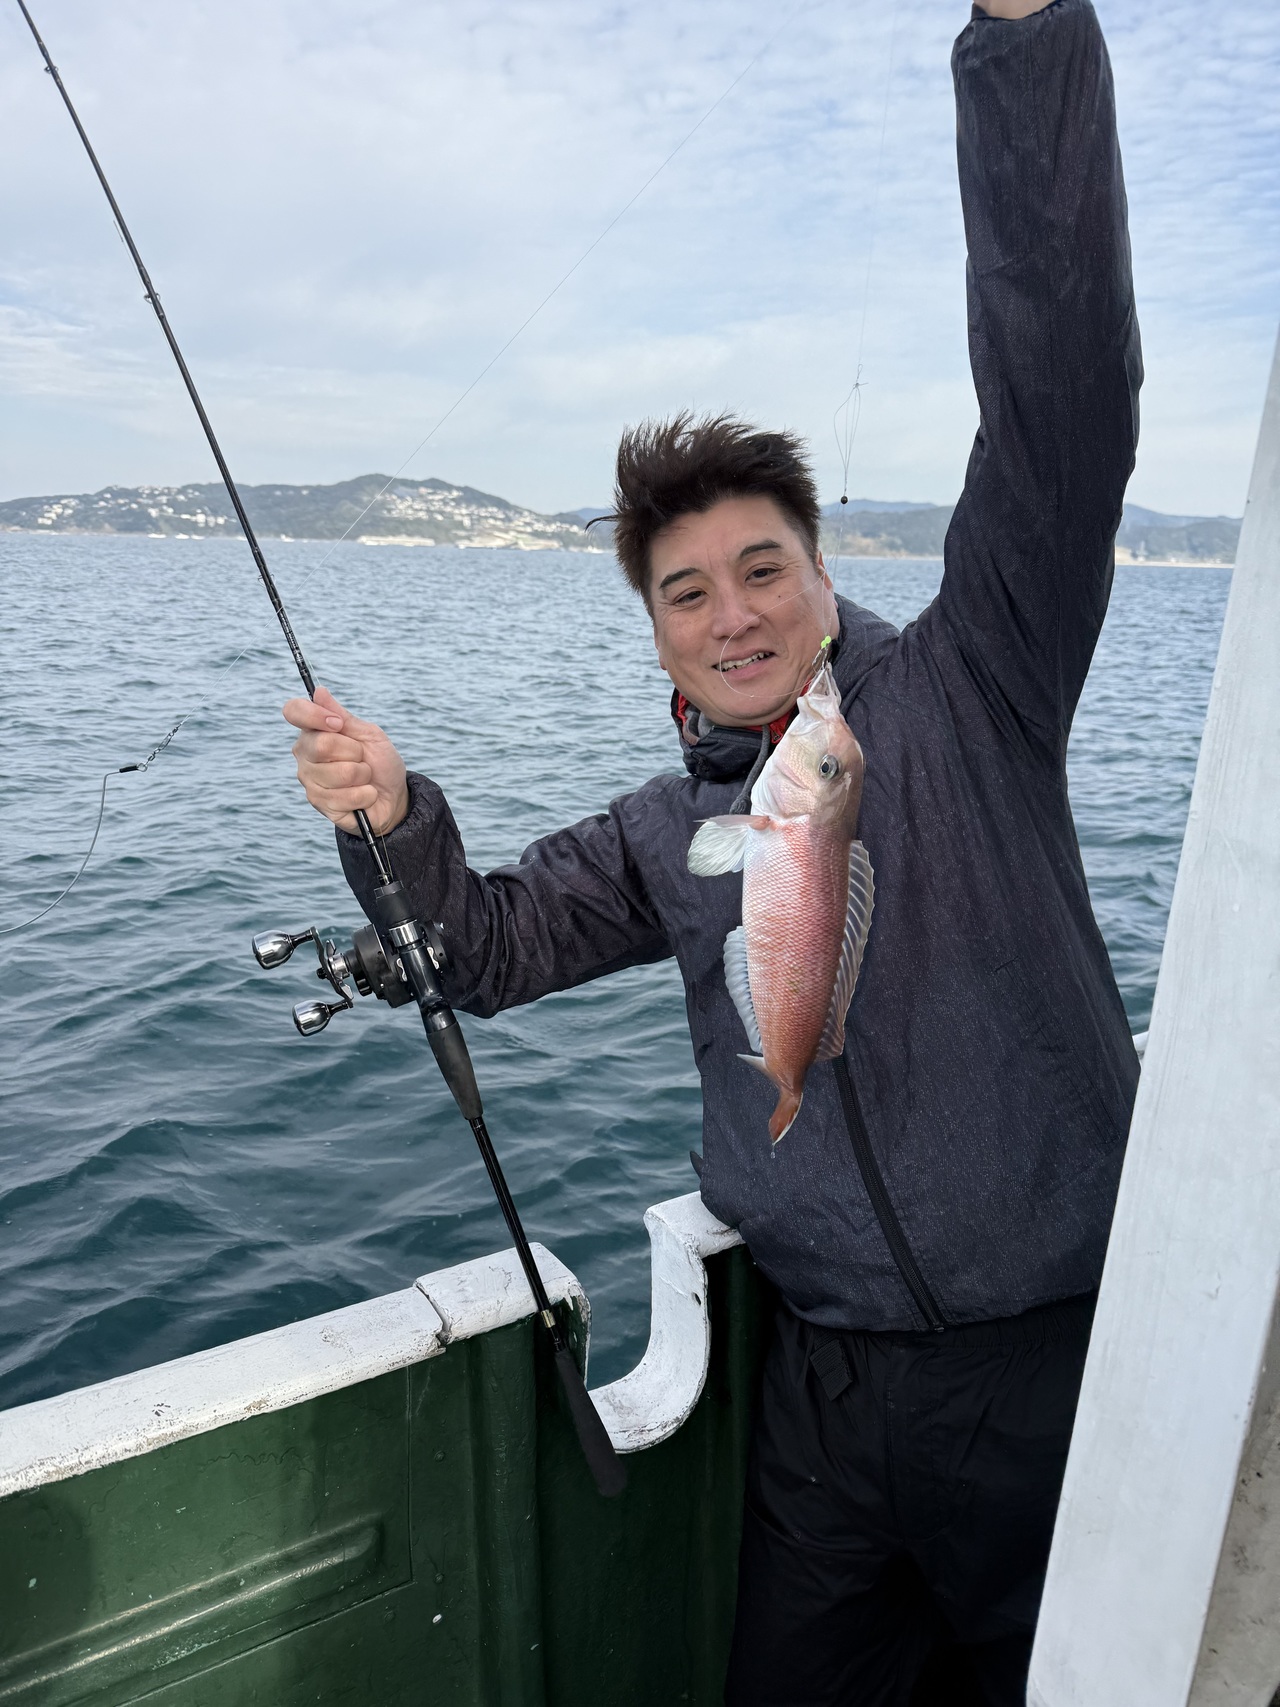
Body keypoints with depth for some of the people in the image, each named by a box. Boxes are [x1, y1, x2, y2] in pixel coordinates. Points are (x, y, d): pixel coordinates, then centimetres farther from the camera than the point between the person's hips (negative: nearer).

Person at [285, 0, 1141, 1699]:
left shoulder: (963, 691, -7)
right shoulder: (669, 834, 5)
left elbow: (1062, 389, -18)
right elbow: (487, 951, 9)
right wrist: (394, 820, -10)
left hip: (1054, 1363, -3)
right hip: (825, 1383, 4)